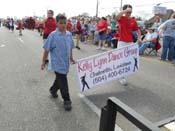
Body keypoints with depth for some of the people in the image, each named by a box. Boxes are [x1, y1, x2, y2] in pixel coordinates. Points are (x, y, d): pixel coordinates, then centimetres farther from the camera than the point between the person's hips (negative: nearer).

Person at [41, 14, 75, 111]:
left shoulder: (69, 34, 2)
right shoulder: (53, 35, -14)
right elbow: (46, 49, -9)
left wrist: (71, 58, 21)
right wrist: (43, 62, -6)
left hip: (66, 63, 6)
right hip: (58, 63, -6)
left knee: (59, 79, 22)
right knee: (63, 83, -1)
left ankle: (53, 90, 49)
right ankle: (67, 100, 14)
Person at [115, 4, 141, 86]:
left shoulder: (133, 20, 4)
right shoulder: (121, 18, -5)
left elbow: (137, 30, 12)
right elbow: (116, 17, -29)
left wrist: (139, 37, -3)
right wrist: (125, 10, -31)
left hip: (130, 42, 4)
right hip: (122, 42, -4)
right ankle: (121, 77, 7)